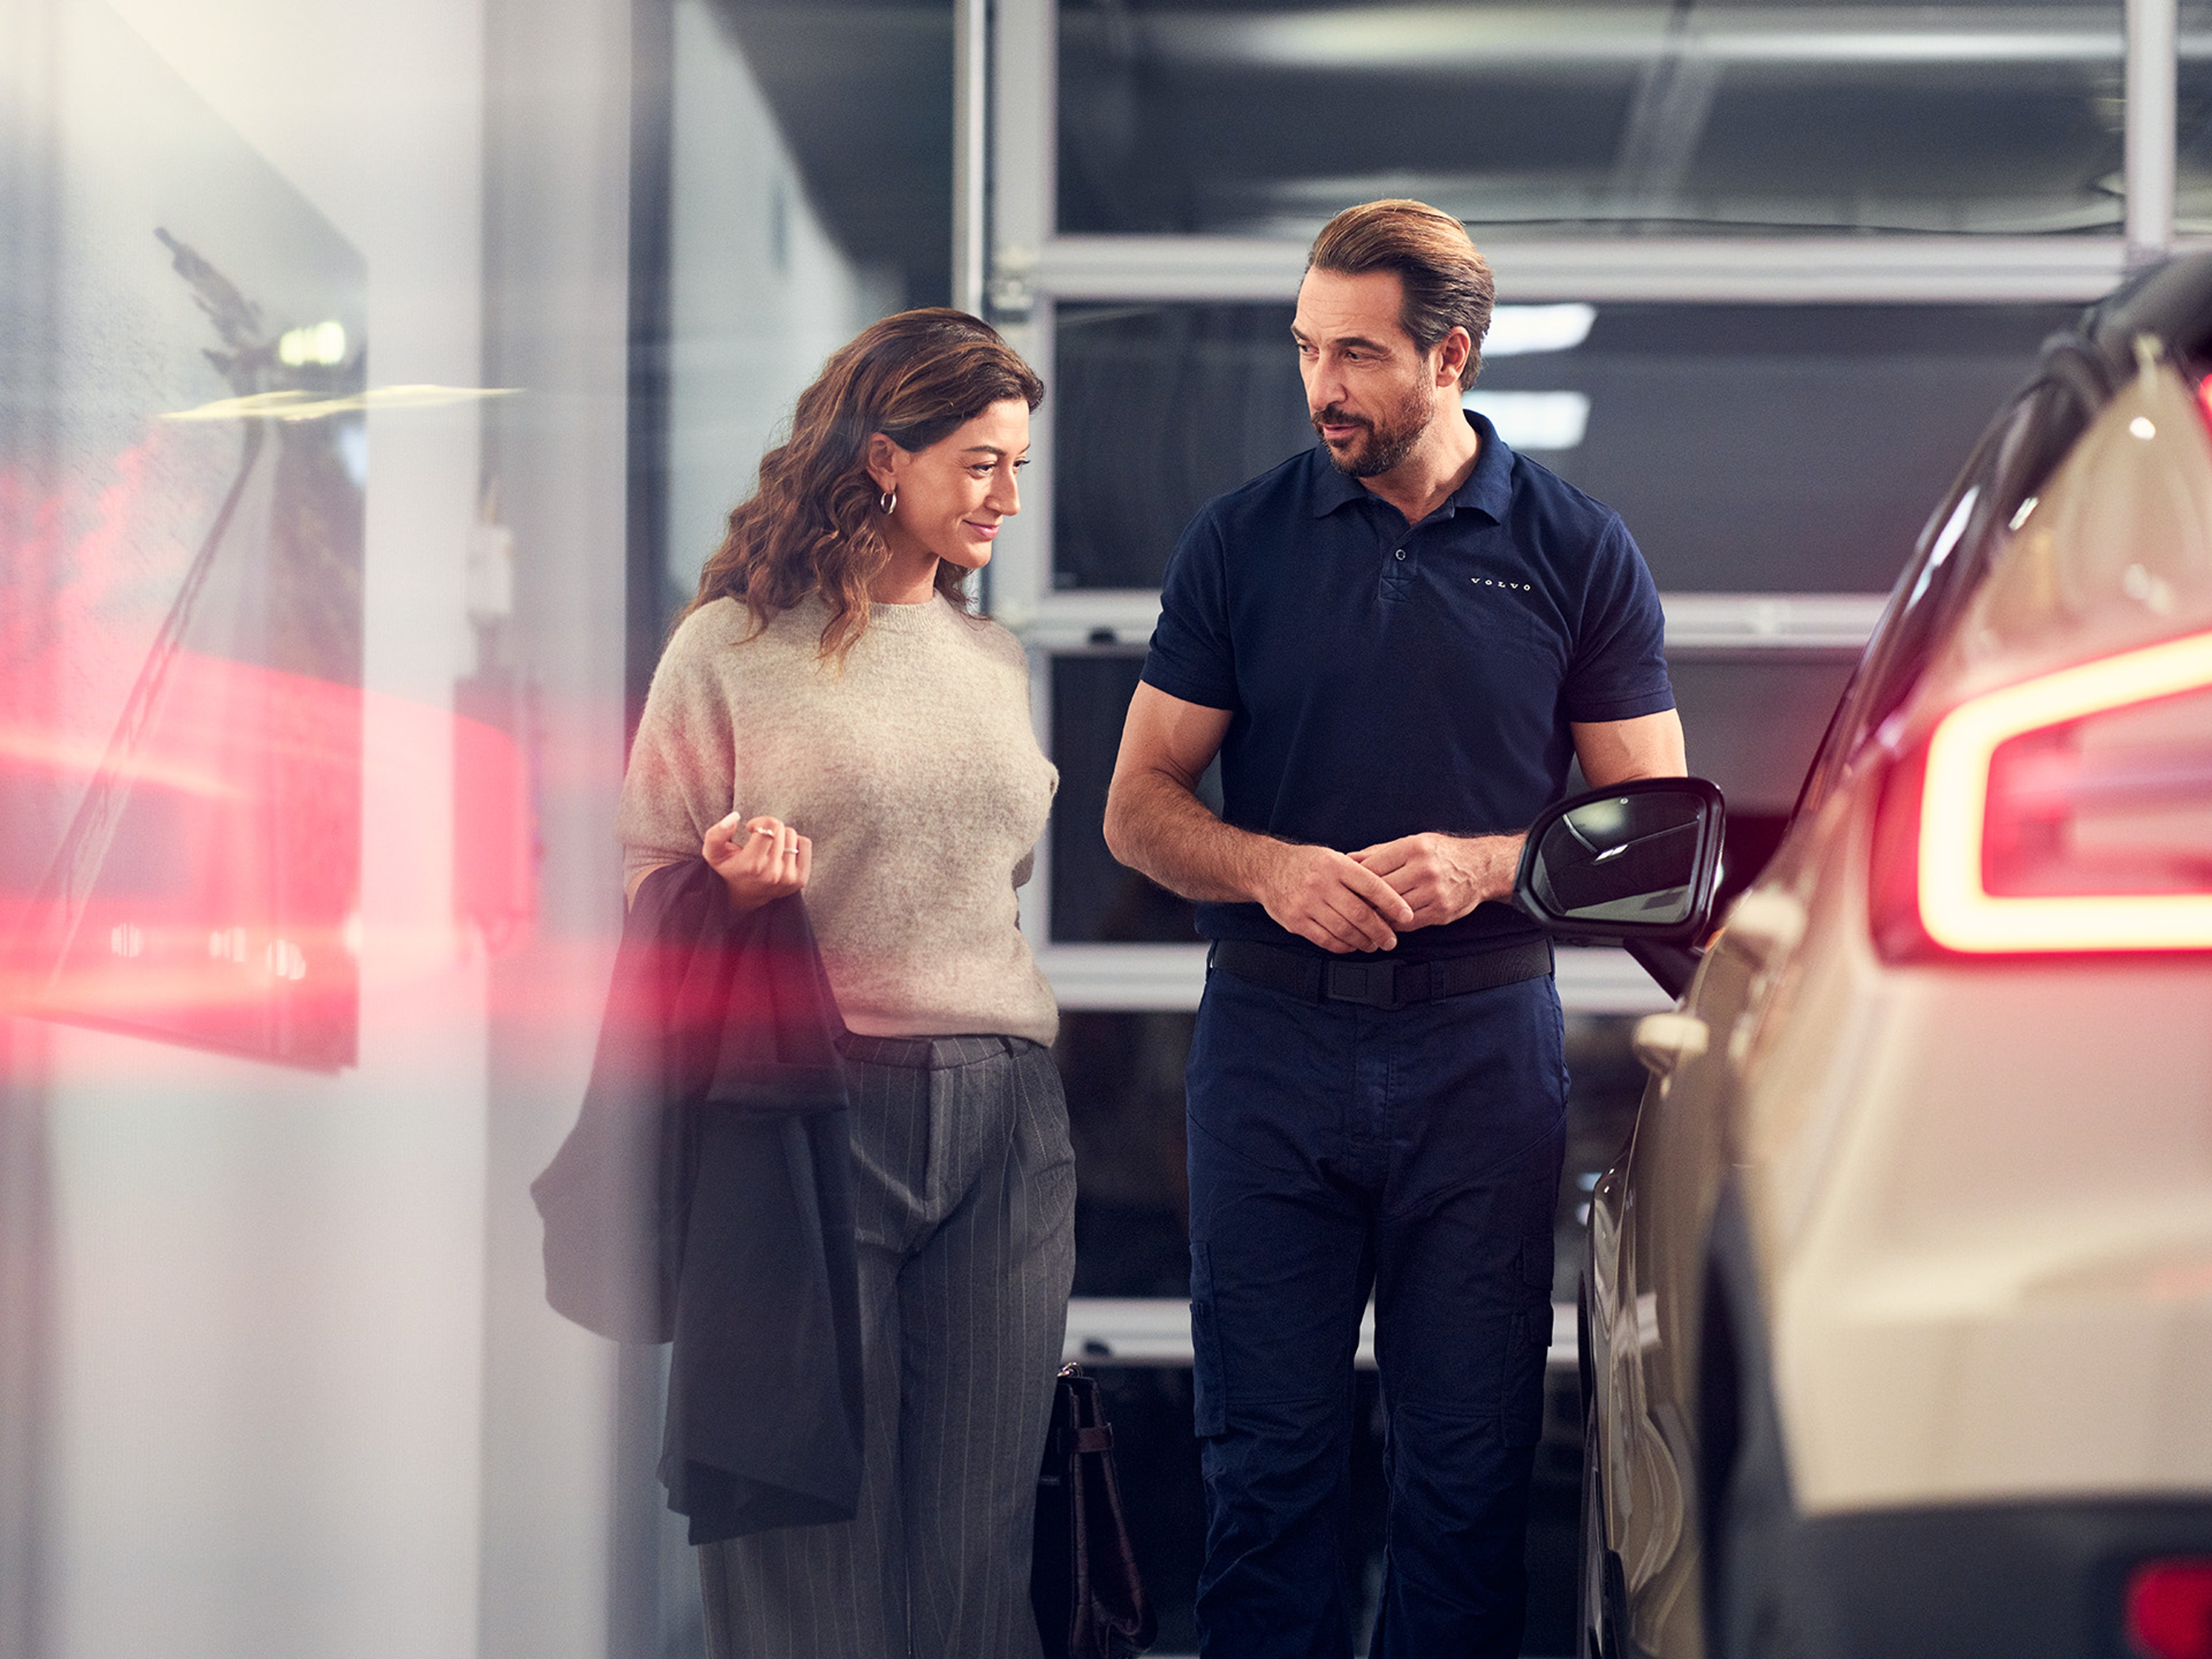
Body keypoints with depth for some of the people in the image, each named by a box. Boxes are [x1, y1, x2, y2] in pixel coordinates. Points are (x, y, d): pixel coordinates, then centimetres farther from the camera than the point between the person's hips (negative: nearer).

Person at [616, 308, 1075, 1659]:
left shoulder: (996, 660, 17)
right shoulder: (734, 648, 0)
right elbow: (647, 882, 1)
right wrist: (731, 884, -19)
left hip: (1004, 1114, 5)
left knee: (978, 1527, 4)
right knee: (813, 1514, -2)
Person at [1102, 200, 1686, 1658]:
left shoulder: (1578, 552, 4)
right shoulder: (1243, 539, 5)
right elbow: (1141, 806, 6)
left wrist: (1485, 864, -14)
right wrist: (1275, 869, -14)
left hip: (1485, 1043, 0)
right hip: (1274, 1033, 1)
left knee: (1472, 1461, 3)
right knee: (1267, 1455, 3)